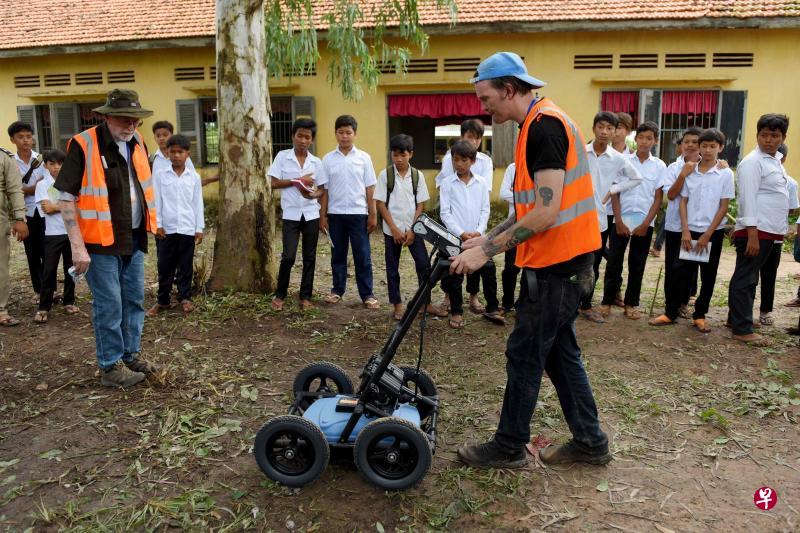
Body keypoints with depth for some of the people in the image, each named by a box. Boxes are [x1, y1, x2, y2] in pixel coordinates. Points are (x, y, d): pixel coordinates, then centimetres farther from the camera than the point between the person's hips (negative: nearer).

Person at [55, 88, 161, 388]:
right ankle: (110, 367, 14)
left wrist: (150, 222, 14)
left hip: (134, 239, 7)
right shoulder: (83, 146, -14)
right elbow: (66, 199, -14)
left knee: (134, 301, 15)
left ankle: (131, 355, 30)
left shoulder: (136, 143, 7)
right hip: (101, 241, -7)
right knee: (109, 305, 0)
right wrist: (78, 247, -17)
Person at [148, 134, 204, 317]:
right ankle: (162, 300, 17)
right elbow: (156, 201, 1)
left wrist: (199, 228, 3)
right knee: (165, 266, 7)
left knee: (185, 266, 9)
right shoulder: (159, 174, 1)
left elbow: (198, 204, 5)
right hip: (167, 228, 0)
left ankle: (185, 298, 21)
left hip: (188, 229, 0)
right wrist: (157, 225, -4)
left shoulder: (194, 177, 3)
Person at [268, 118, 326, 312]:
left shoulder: (316, 162, 5)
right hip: (291, 215, -3)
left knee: (309, 258, 6)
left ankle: (306, 297, 17)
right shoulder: (282, 156, 0)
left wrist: (312, 194, -14)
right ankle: (280, 295, 11)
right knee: (288, 256, -8)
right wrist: (297, 181, -12)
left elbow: (321, 189, 8)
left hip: (311, 214, 3)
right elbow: (274, 183, -4)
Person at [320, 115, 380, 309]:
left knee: (363, 256, 1)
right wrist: (322, 216, 3)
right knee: (338, 255, 10)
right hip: (335, 213, 1)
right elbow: (324, 190, 6)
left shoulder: (364, 157, 2)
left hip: (358, 213, -1)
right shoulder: (328, 159, 4)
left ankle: (367, 294, 8)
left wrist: (373, 214, -1)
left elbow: (370, 188, 2)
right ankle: (337, 290, 22)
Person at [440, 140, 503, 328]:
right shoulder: (447, 184, 0)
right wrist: (461, 233, -13)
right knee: (455, 275, 2)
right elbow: (445, 213, -4)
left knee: (489, 269, -3)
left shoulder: (481, 183, 6)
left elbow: (485, 210, 6)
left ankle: (492, 309, 10)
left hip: (477, 237, 2)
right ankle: (456, 312, 15)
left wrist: (479, 231, -9)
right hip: (455, 237, -2)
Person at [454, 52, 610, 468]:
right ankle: (589, 442, 28)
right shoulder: (541, 125, 15)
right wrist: (487, 238, 13)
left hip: (556, 263, -10)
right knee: (559, 351, 17)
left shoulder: (544, 126, -17)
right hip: (564, 261, 10)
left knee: (524, 355, 1)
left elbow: (547, 212, -24)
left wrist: (487, 251, -20)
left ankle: (508, 448, 17)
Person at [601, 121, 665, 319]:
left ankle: (631, 303, 18)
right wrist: (619, 221, -7)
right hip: (621, 220, -1)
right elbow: (615, 193, 0)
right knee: (614, 262, 3)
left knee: (637, 265, 8)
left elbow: (658, 198, 2)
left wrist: (646, 223, -7)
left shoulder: (659, 166, 3)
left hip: (644, 222, 1)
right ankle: (607, 301, 13)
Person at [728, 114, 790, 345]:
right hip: (755, 231, -9)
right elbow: (748, 198, -18)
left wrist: (771, 231, 16)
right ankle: (742, 329, 1)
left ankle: (736, 319, 25)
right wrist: (752, 234, -23)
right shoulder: (752, 162, -11)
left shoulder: (775, 161, 17)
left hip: (768, 231, 9)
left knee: (750, 278, 15)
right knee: (745, 279, -3)